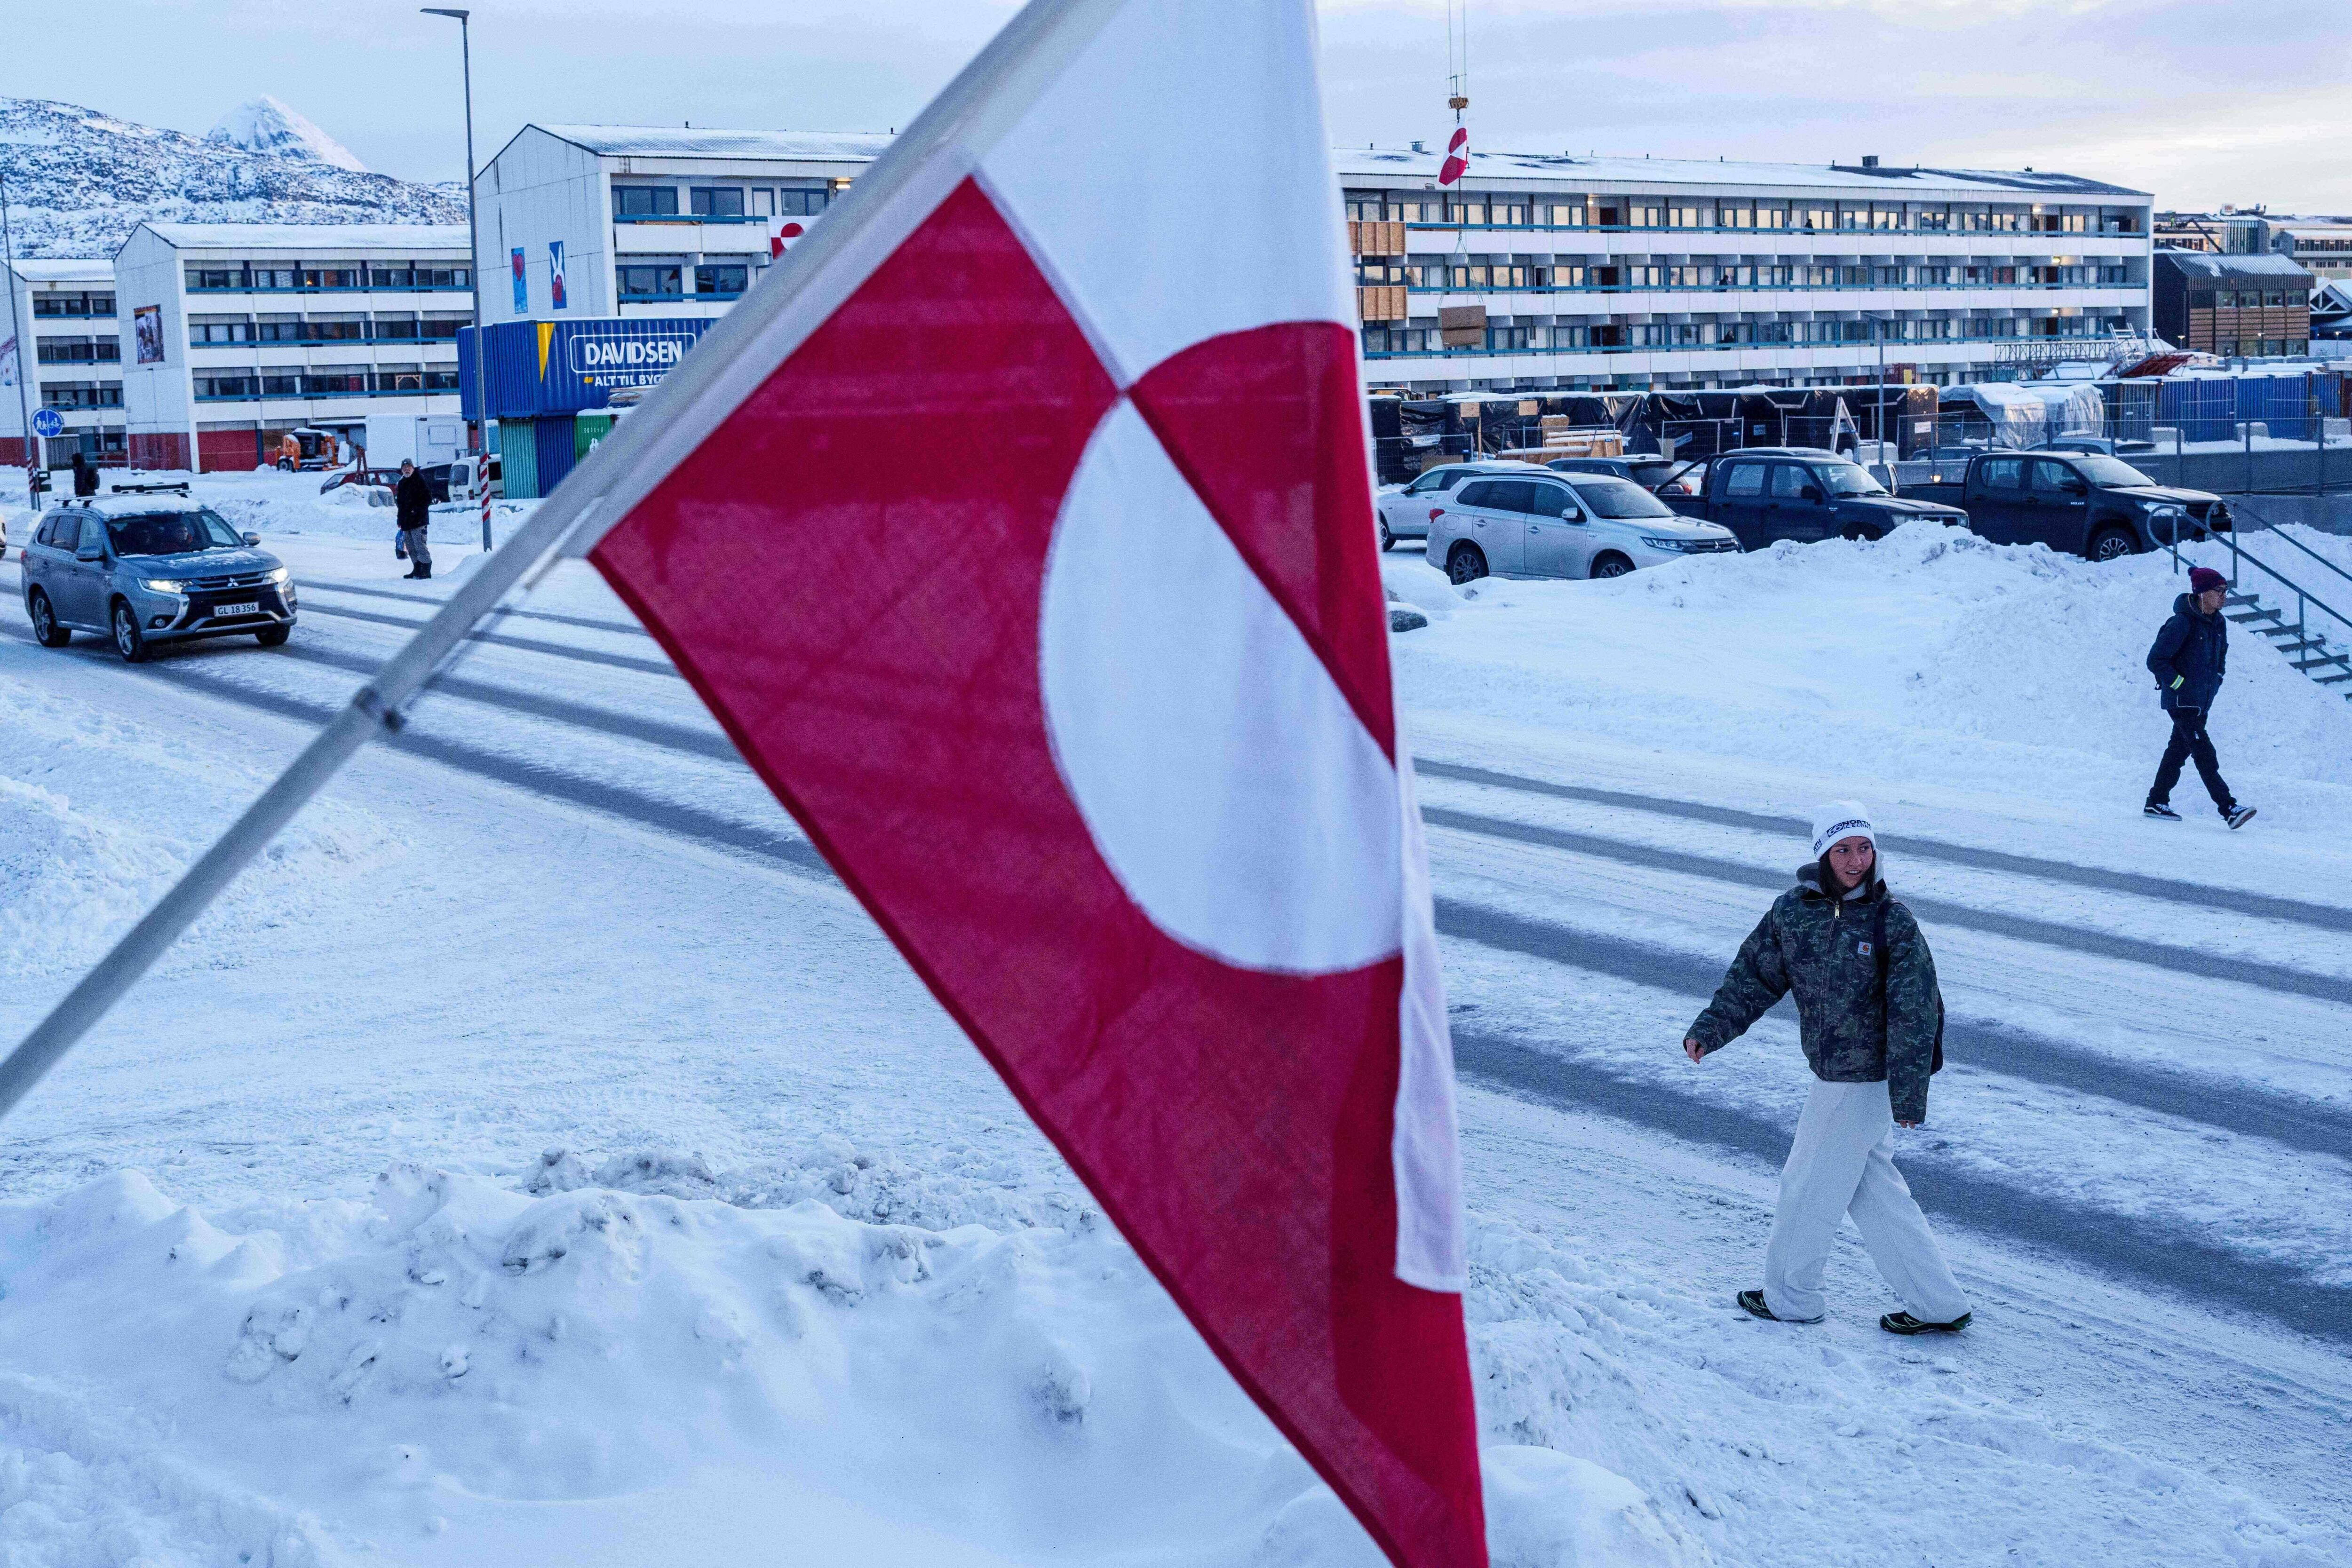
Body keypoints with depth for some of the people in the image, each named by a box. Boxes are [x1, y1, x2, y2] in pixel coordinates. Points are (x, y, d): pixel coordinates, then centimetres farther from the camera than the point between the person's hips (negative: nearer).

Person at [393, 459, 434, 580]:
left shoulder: (420, 480, -6)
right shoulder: (401, 484, 18)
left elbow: (428, 498, -10)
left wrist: (418, 511, -16)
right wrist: (400, 519, 19)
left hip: (418, 520, -8)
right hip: (406, 522, 8)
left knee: (420, 545, -13)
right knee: (411, 547, 11)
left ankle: (426, 570, -12)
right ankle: (417, 570, 18)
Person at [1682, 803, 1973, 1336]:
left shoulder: (1894, 924, -15)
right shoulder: (1791, 910, 0)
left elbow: (1915, 1012, -16)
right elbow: (1754, 976, 9)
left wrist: (1908, 1091, -20)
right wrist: (1709, 1030, 2)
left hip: (1861, 1081, -6)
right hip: (1835, 1074, 6)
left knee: (1809, 1186, 6)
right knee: (1874, 1192, 14)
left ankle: (1790, 1296, 27)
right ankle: (1939, 1304, 24)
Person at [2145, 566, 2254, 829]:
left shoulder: (2218, 623, 6)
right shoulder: (2183, 623, -19)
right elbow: (2156, 660, -18)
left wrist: (2216, 680, 15)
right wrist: (2179, 684, -16)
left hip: (2202, 702, 9)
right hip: (2181, 700, -8)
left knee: (2179, 749, 14)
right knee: (2204, 753, -12)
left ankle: (2157, 802, 23)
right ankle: (2228, 808, -17)